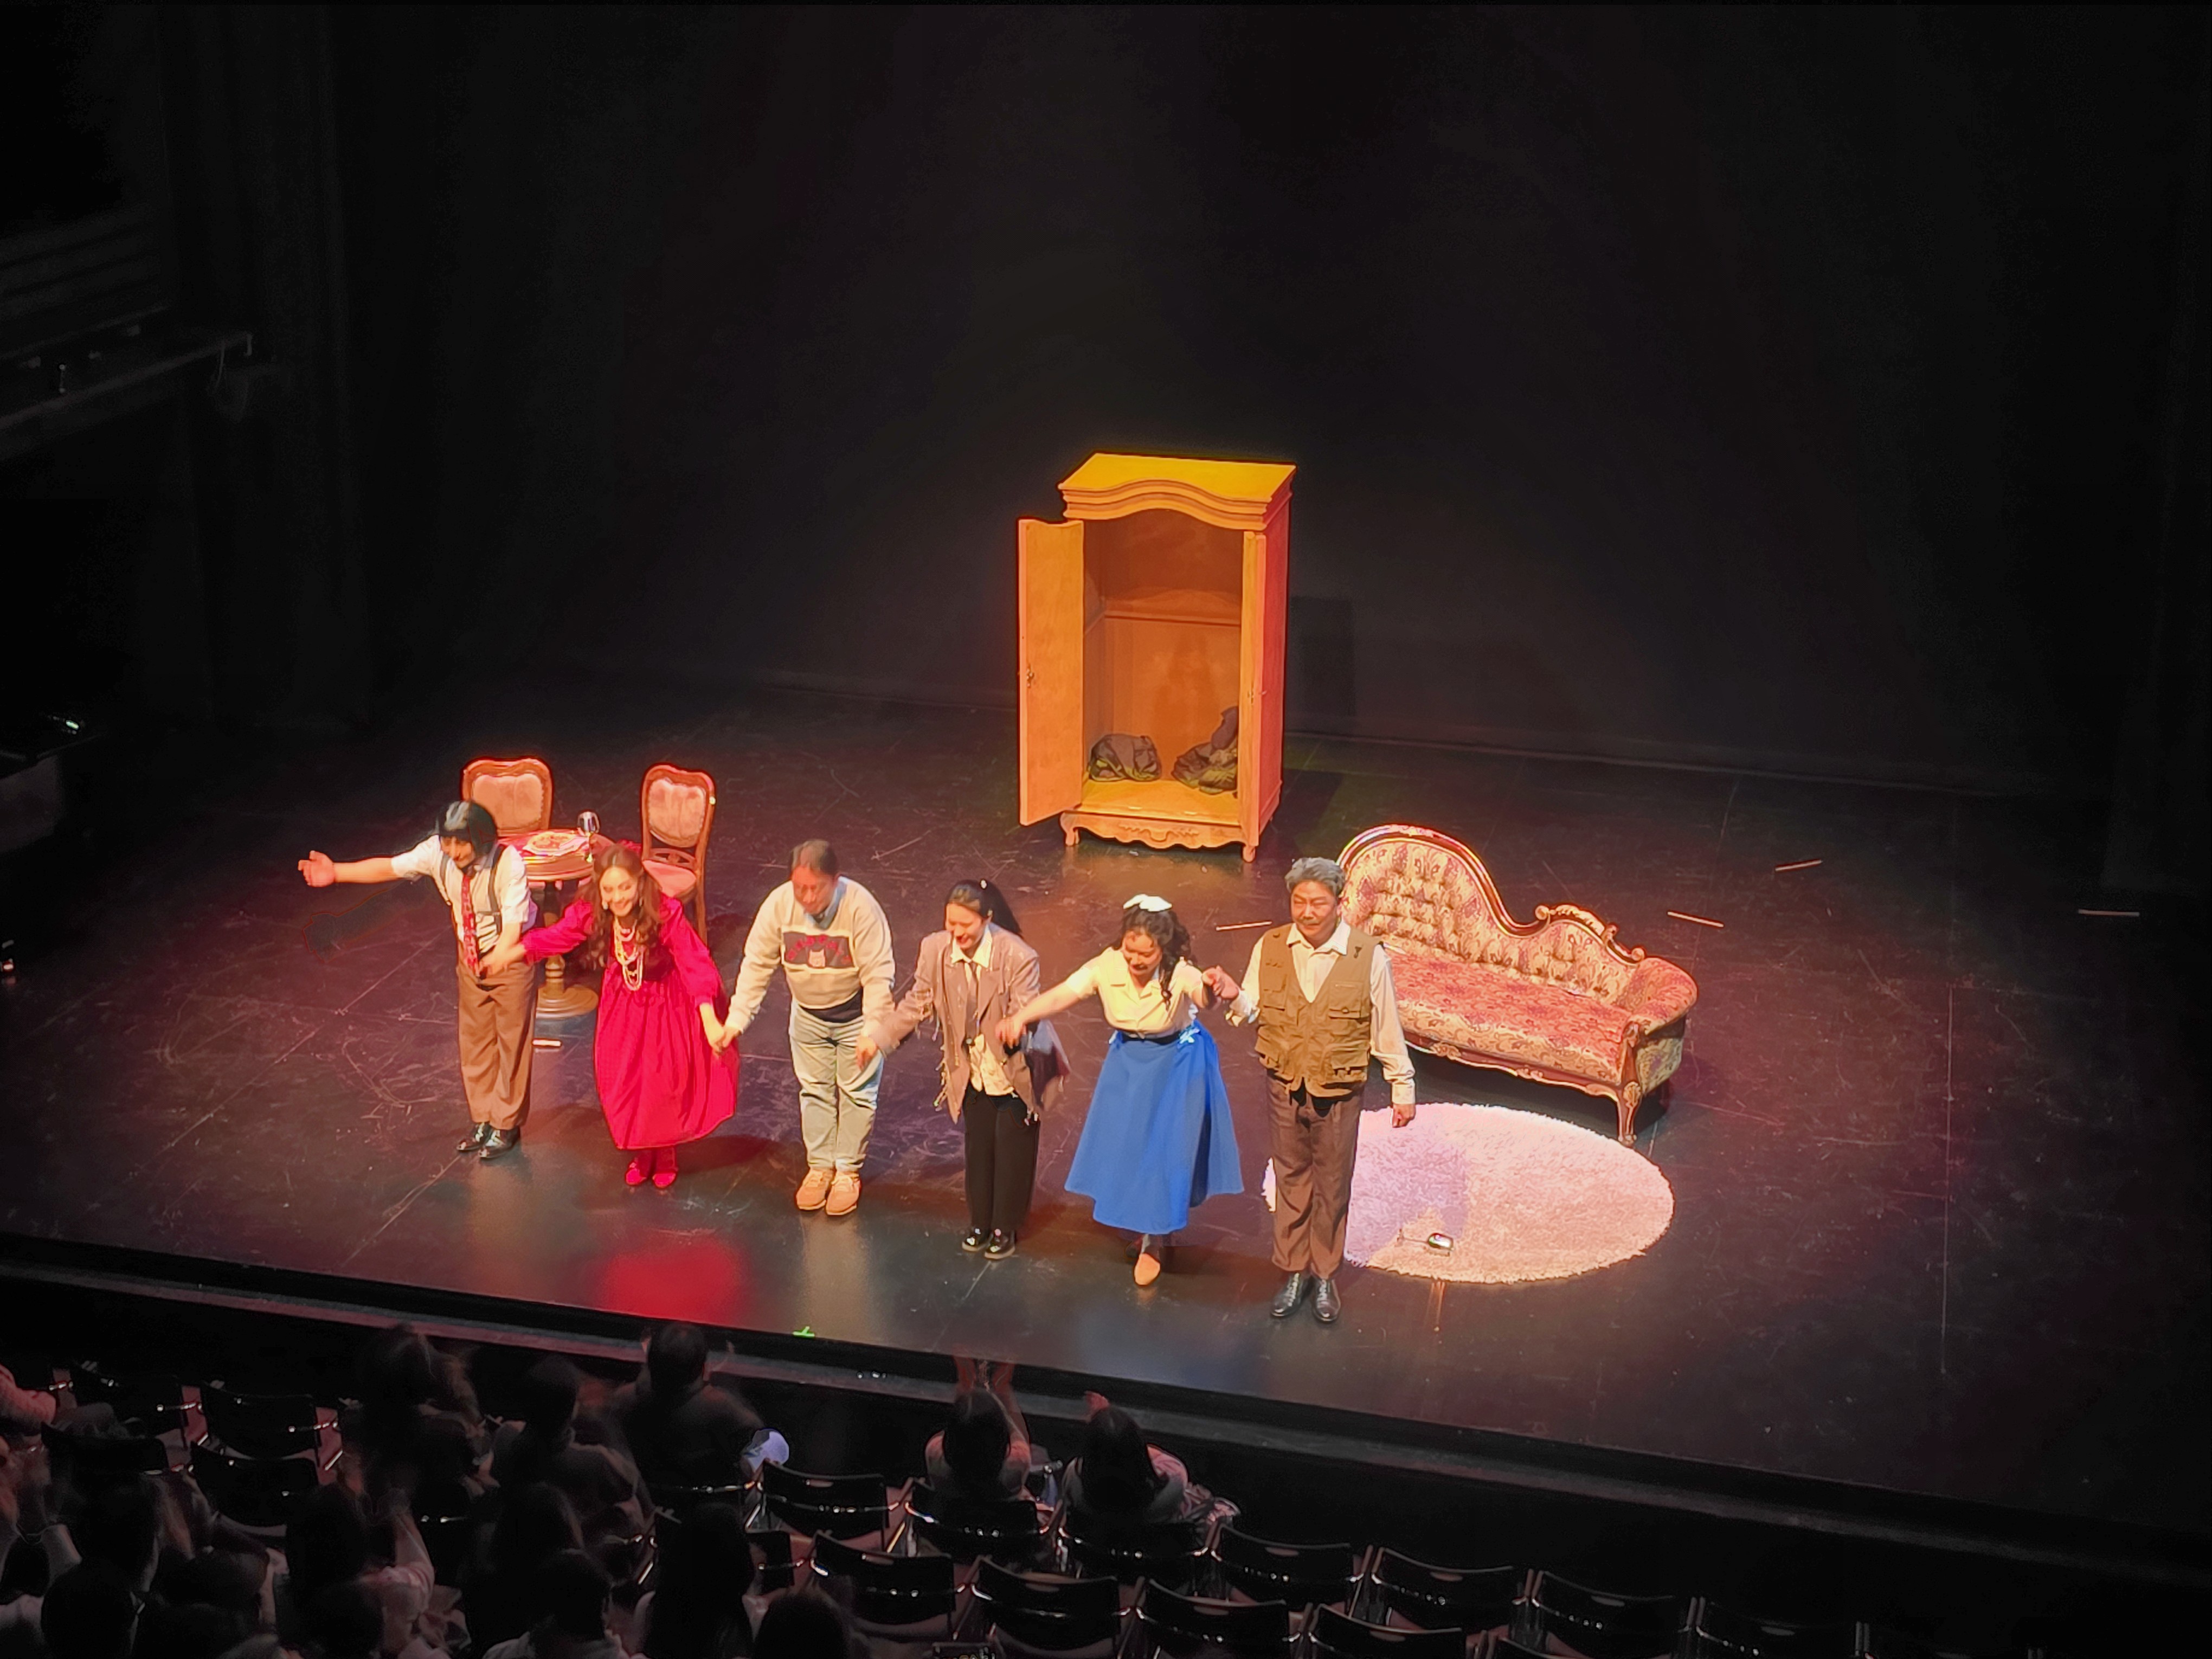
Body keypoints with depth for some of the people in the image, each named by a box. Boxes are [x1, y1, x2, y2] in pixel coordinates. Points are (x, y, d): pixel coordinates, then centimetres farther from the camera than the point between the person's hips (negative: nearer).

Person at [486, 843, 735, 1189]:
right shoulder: (590, 915, -22)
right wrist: (510, 953, 0)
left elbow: (696, 965, -35)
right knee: (623, 1082, 9)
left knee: (667, 1081, 7)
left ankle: (665, 1154, 34)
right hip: (623, 1004, 3)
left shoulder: (666, 915, -34)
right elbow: (555, 937, -3)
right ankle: (640, 1152, 35)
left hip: (666, 1006, -3)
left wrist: (710, 1021, -42)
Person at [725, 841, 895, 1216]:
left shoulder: (860, 906, -32)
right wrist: (737, 1019, -16)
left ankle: (848, 1170, 23)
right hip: (808, 1013, 3)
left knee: (856, 1091, 7)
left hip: (855, 1012, -3)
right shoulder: (779, 904, -21)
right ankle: (820, 1167, 30)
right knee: (814, 1089, 14)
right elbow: (756, 964, -12)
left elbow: (878, 974, -28)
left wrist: (872, 1029, -34)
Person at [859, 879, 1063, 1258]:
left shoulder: (1018, 957, -28)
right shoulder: (935, 950, -15)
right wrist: (877, 1038, -9)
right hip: (972, 1071, 4)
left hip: (1015, 1071, -3)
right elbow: (917, 1004, -1)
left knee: (1012, 1149, 8)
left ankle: (1005, 1227, 27)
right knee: (978, 1146, 15)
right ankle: (980, 1223, 35)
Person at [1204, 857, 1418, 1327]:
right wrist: (1235, 998, -21)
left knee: (1332, 1187, 11)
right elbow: (1255, 1018, 1)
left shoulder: (1368, 956, -13)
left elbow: (1387, 1029, -5)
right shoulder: (1269, 949, -6)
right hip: (1284, 1088, 2)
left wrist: (1402, 1089, 1)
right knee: (1291, 1182, 14)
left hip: (1338, 1094, -2)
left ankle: (1325, 1277, 27)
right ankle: (1293, 1274, 28)